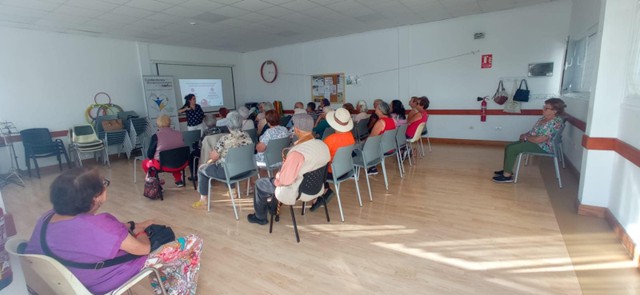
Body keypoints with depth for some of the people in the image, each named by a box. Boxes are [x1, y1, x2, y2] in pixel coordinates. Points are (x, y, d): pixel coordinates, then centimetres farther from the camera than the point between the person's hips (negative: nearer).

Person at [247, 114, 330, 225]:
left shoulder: (297, 153, -34)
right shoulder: (323, 145, -9)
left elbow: (284, 180, -28)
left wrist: (277, 177, -5)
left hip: (297, 192, -7)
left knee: (259, 183, 16)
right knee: (277, 176, 31)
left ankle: (260, 217, 34)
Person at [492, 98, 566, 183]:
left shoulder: (555, 122, -22)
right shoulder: (545, 118, 7)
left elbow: (539, 139, -26)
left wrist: (526, 137, -11)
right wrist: (525, 135, -2)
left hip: (543, 147, -10)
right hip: (533, 141, 10)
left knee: (512, 149, -21)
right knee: (508, 147, 3)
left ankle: (507, 176, -15)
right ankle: (507, 169, 11)